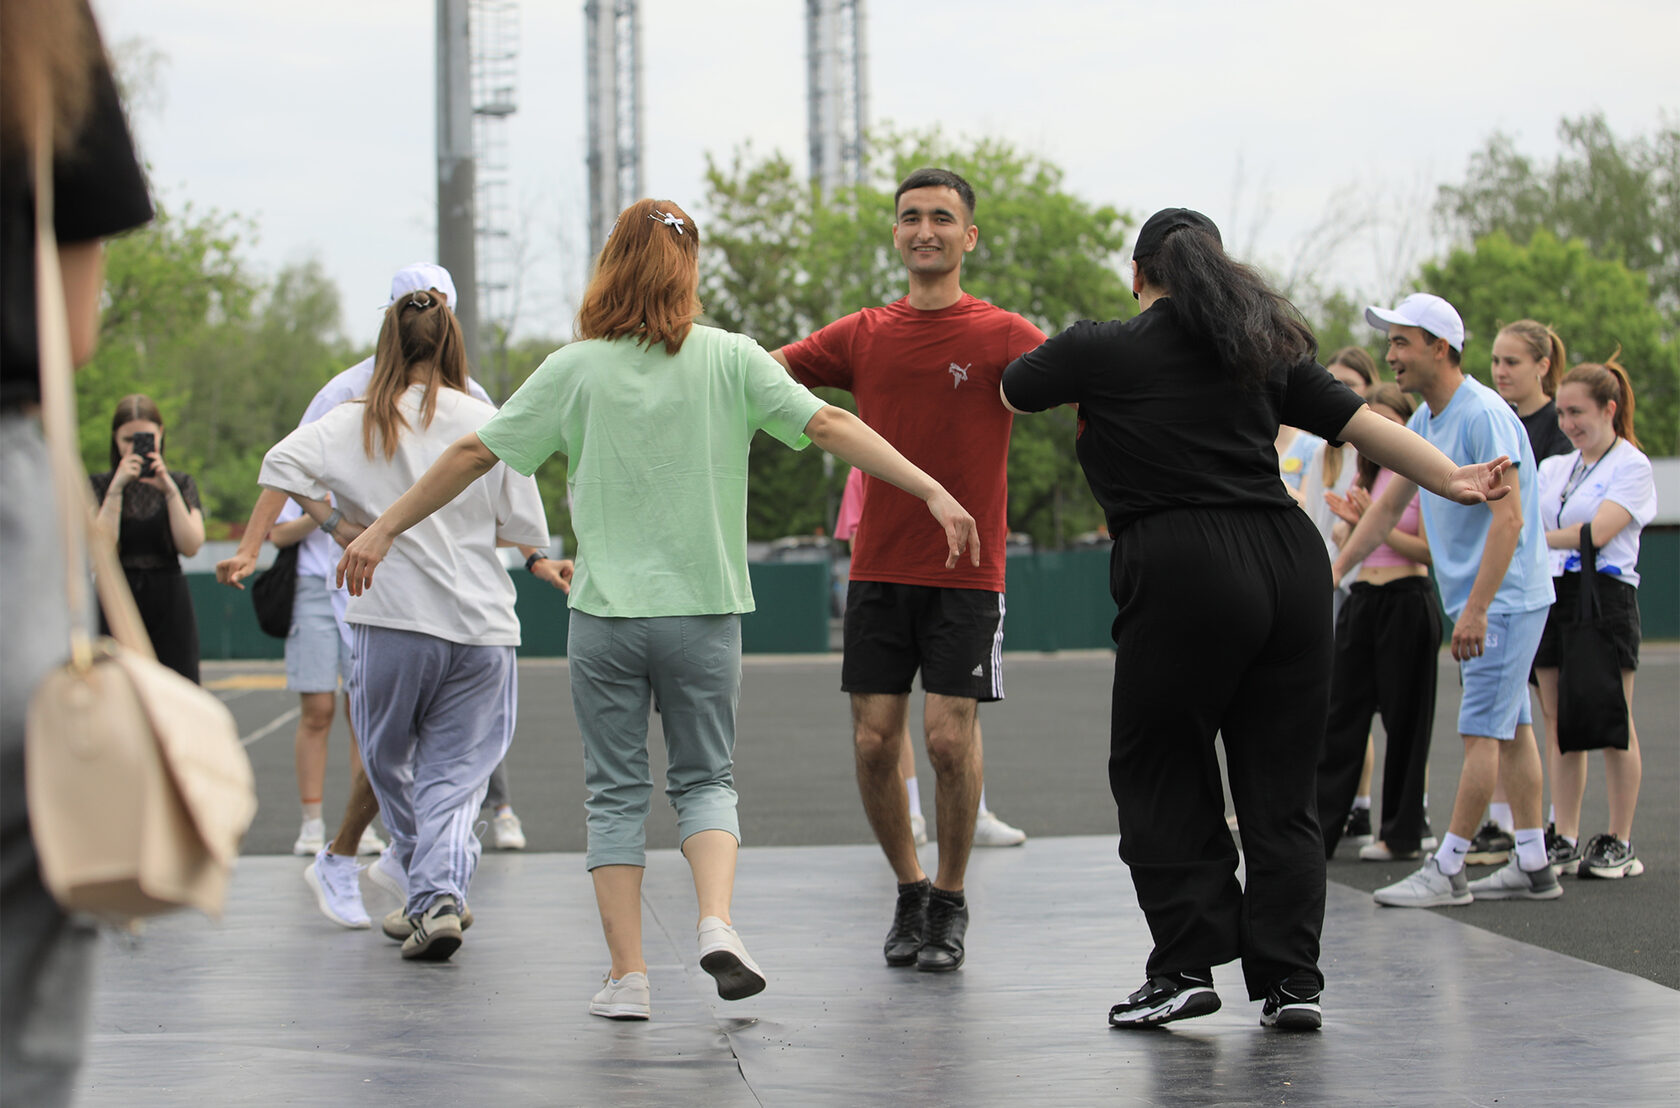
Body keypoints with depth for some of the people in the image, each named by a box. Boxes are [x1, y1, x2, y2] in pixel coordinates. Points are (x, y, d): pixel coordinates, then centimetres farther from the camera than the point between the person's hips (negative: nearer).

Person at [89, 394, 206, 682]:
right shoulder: (100, 485, 6)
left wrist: (170, 491, -11)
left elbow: (191, 546, -5)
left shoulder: (180, 484, 9)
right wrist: (117, 488, -13)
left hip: (170, 604, 1)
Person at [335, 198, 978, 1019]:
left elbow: (474, 454, 0)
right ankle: (716, 921, -12)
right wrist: (934, 494, -5)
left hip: (605, 614, 0)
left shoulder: (575, 370, -2)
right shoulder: (728, 360, -2)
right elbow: (829, 427, -7)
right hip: (702, 611, 1)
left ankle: (627, 975, 5)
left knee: (616, 793, 8)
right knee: (704, 781, 13)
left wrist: (384, 529, 9)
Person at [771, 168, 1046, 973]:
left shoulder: (1003, 335, -1)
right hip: (878, 569, 3)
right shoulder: (863, 336, 8)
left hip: (966, 574, -3)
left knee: (950, 738, -8)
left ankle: (950, 904, 12)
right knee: (874, 742, 1)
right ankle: (909, 892, 22)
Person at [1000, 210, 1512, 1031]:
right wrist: (1449, 477, 4)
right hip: (1289, 560, 4)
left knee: (1157, 771, 9)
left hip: (1184, 571, -4)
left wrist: (1076, 369, 41)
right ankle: (1291, 978, 6)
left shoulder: (1099, 351, 5)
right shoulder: (1260, 347, 16)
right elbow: (1357, 421, 7)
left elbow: (1012, 392, 22)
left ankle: (1187, 964, 4)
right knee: (1280, 785, 9)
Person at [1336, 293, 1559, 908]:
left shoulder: (1484, 415, -19)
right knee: (1513, 729, 10)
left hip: (1504, 600, -9)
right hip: (1477, 601, 9)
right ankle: (1533, 865, 13)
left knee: (1481, 731, -7)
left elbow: (1510, 517, -25)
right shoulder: (1425, 419, 10)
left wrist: (1477, 609, -28)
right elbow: (1389, 505, 19)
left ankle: (1447, 869, -6)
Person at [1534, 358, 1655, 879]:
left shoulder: (1631, 466, -4)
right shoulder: (1552, 469, 16)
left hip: (1606, 594, -6)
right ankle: (1565, 842, 9)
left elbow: (1599, 531, -16)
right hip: (1553, 596, 6)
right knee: (1559, 724, 5)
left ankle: (1619, 845, 3)